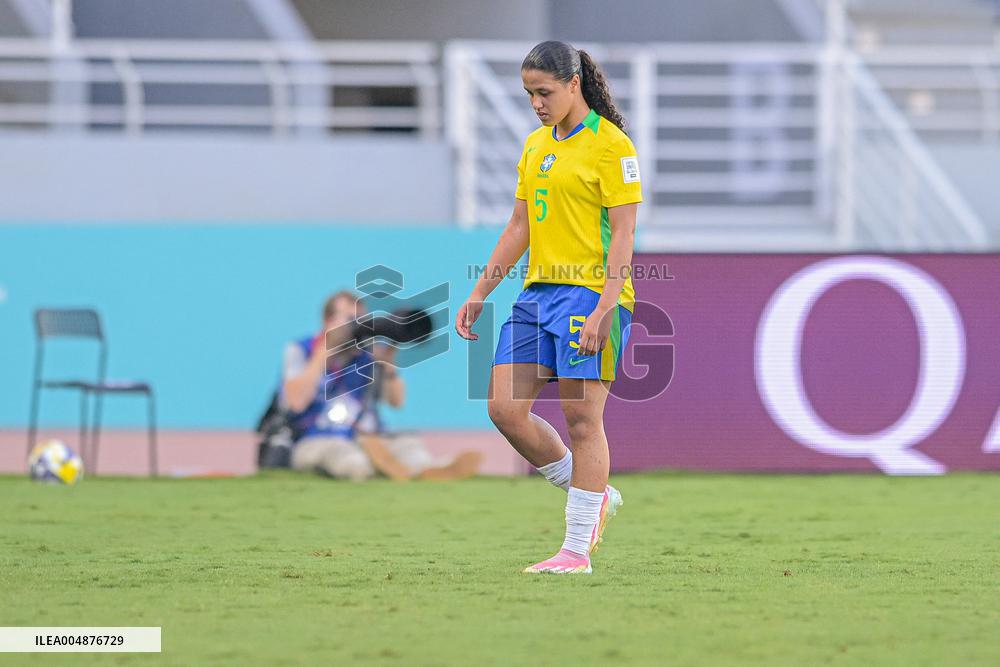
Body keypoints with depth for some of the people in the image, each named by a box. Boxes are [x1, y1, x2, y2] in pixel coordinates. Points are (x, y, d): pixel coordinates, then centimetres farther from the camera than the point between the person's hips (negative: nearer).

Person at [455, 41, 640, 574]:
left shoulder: (610, 144, -7)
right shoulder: (535, 145, 16)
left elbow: (623, 233, -12)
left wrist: (604, 309, -20)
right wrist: (479, 293, 16)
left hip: (591, 292, -8)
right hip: (538, 291, 8)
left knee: (581, 418, -6)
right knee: (505, 408, 1)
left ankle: (577, 550, -1)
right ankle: (596, 496, 18)